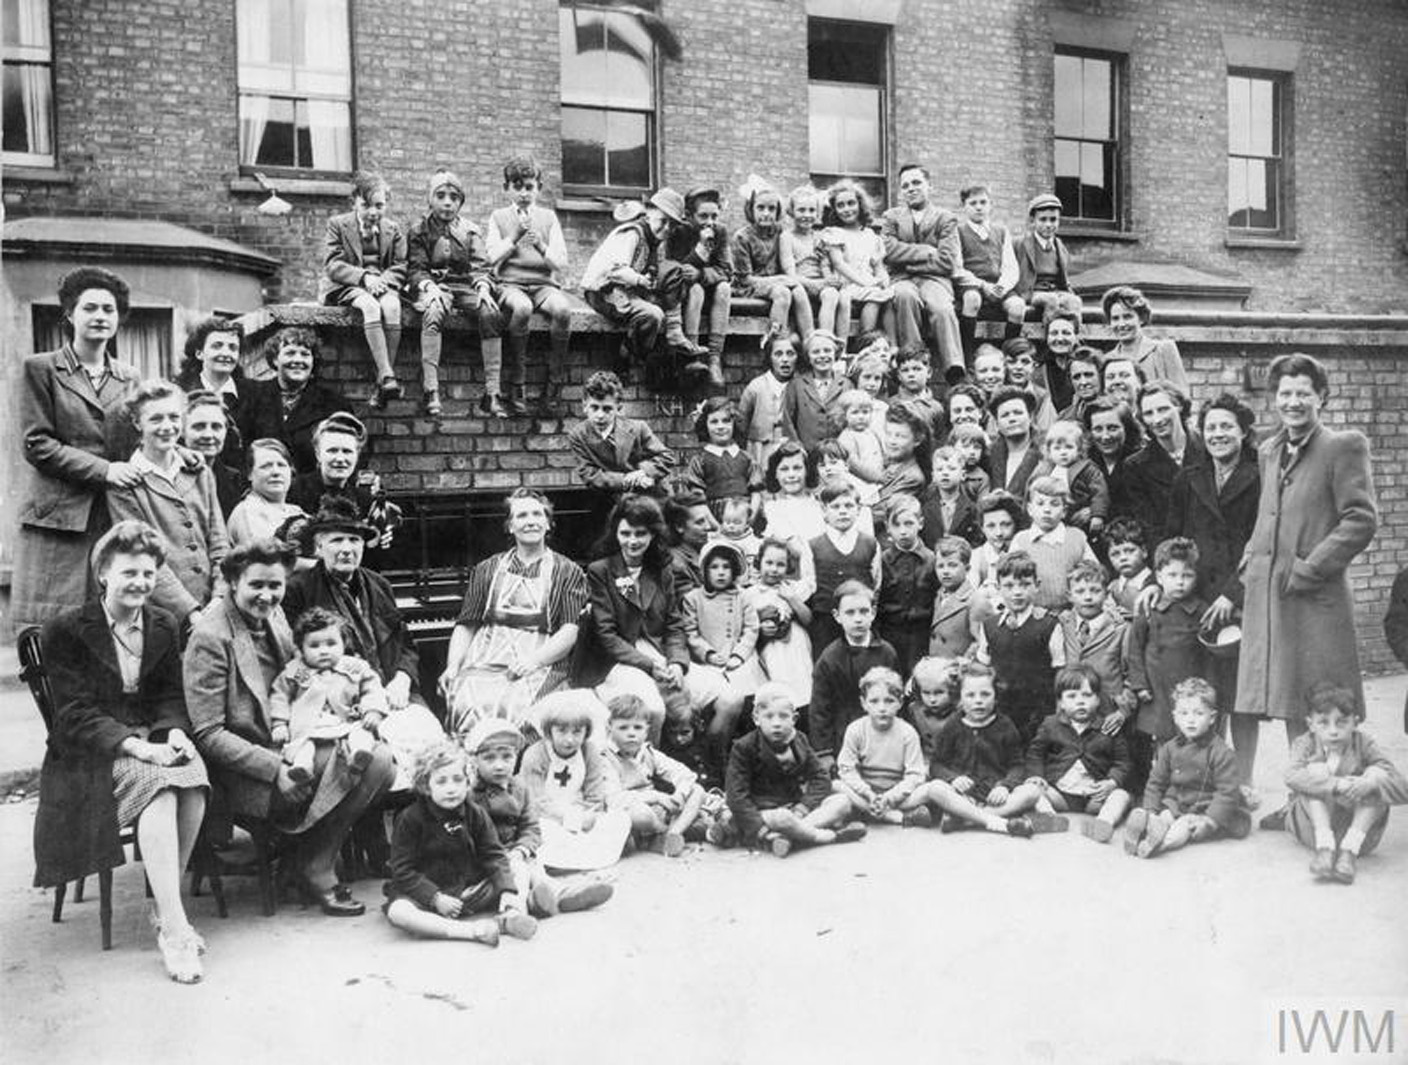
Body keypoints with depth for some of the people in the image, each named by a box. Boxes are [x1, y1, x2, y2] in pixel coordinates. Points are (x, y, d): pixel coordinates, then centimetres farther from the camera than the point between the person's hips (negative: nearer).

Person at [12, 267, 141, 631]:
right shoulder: (41, 369, 5)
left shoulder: (129, 378, 17)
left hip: (115, 520, 3)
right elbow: (36, 445, -3)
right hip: (57, 518, -3)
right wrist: (102, 469, -11)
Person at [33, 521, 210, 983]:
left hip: (152, 739, 4)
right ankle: (173, 928, -34)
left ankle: (164, 905, -16)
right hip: (88, 755, -4)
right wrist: (135, 745, -24)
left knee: (193, 775, -30)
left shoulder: (164, 625, 10)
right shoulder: (66, 629, -5)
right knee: (157, 782, -34)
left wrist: (175, 732, -12)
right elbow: (75, 713, -11)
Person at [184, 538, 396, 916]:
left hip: (289, 749, 8)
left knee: (380, 760, -14)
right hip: (246, 771, -8)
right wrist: (274, 770, -23)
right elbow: (208, 735, -15)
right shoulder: (210, 637, -13)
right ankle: (311, 869, -5)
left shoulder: (274, 615, 10)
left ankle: (312, 861, -2)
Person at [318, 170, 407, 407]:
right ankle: (387, 377, -45)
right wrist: (364, 277, -20)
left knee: (392, 306, -35)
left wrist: (383, 280, -17)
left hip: (382, 285, 2)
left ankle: (382, 382, -37)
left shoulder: (393, 229, 15)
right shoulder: (337, 224, 7)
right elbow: (332, 265, -4)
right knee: (370, 306, -37)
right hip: (345, 287, -2)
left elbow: (399, 267, 6)